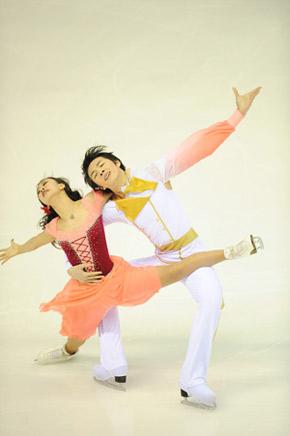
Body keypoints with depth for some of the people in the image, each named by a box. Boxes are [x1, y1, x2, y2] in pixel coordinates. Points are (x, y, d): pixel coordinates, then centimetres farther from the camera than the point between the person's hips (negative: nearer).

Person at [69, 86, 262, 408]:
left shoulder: (153, 174, -6)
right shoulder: (113, 210, -1)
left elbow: (197, 146, -10)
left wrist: (237, 114, -15)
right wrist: (73, 268, -13)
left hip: (194, 254, -3)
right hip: (162, 260, 4)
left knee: (211, 298, -33)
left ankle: (193, 380, -32)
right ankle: (112, 364, 3)